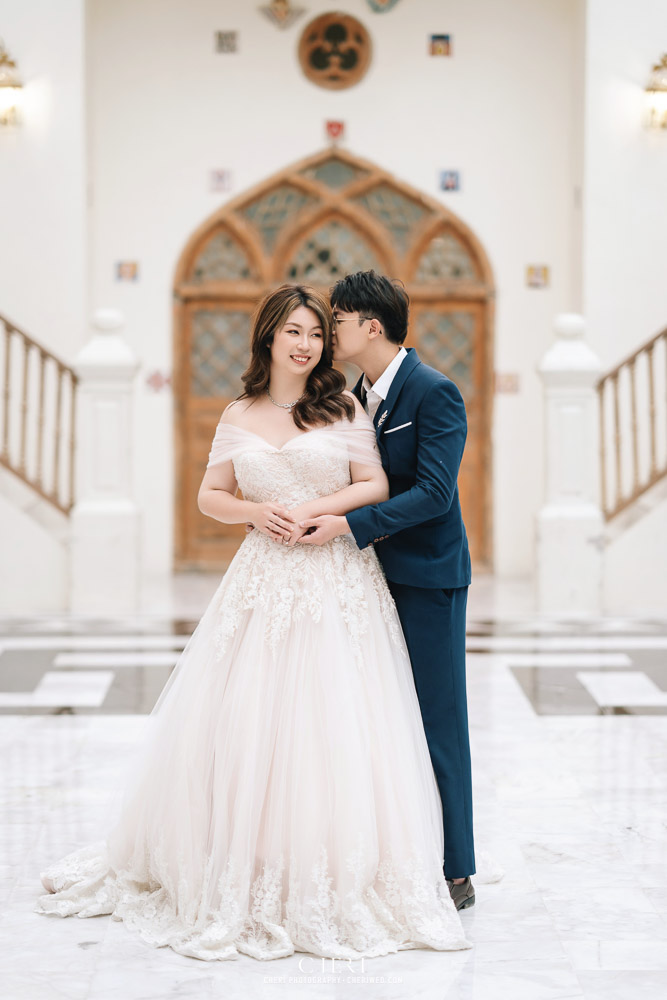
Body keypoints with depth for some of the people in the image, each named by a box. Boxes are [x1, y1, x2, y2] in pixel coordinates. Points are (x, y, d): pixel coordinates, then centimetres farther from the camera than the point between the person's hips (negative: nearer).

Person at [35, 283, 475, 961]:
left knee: (332, 722, -4)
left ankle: (335, 880, 7)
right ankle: (247, 876, 12)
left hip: (337, 581, -2)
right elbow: (210, 496, 13)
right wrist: (255, 513, -6)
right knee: (245, 722, -1)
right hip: (265, 580, 2)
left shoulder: (343, 408, 4)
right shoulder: (238, 417, 10)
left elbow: (377, 485, 1)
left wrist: (314, 508, -12)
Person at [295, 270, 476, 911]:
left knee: (435, 725, -2)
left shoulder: (435, 393, -14)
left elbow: (433, 493, -22)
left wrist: (349, 525, -25)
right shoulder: (359, 395, 11)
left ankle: (454, 874, 7)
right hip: (378, 576, 8)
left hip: (427, 581, -8)